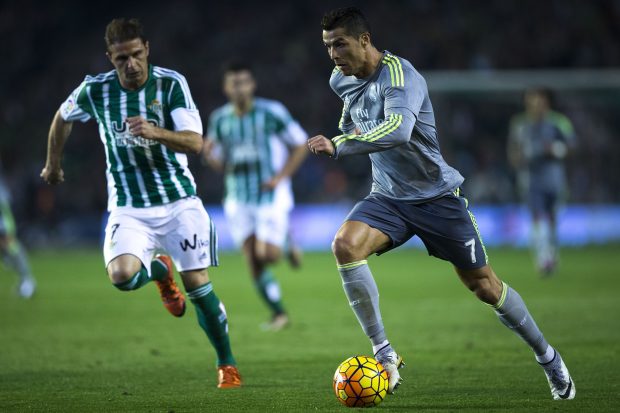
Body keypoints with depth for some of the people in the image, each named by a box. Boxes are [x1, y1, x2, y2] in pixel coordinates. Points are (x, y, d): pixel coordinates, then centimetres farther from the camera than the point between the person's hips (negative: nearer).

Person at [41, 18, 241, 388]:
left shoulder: (171, 84, -11)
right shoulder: (95, 90, -6)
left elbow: (195, 142, -19)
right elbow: (63, 117, 16)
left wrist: (156, 133, -37)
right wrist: (53, 163, 26)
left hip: (178, 201, -1)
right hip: (129, 207, 1)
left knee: (197, 282, -7)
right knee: (122, 275, -24)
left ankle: (227, 365, 13)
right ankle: (159, 271, 15)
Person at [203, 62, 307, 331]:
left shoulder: (272, 112, -11)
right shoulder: (219, 119, 2)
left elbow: (301, 145, -2)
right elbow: (220, 163, 10)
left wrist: (281, 177, -12)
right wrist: (209, 155, -14)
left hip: (271, 195, -4)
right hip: (238, 199, 4)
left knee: (267, 255, -14)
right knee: (253, 262, -1)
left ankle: (286, 243, 22)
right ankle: (278, 314, 15)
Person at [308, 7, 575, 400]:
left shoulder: (399, 75, -25)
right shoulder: (341, 80, -1)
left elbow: (398, 130, -45)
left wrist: (339, 146, -50)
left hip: (437, 195, -5)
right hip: (388, 197, 5)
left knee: (484, 285, 2)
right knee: (345, 245, -25)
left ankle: (547, 356, 26)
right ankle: (384, 355, -20)